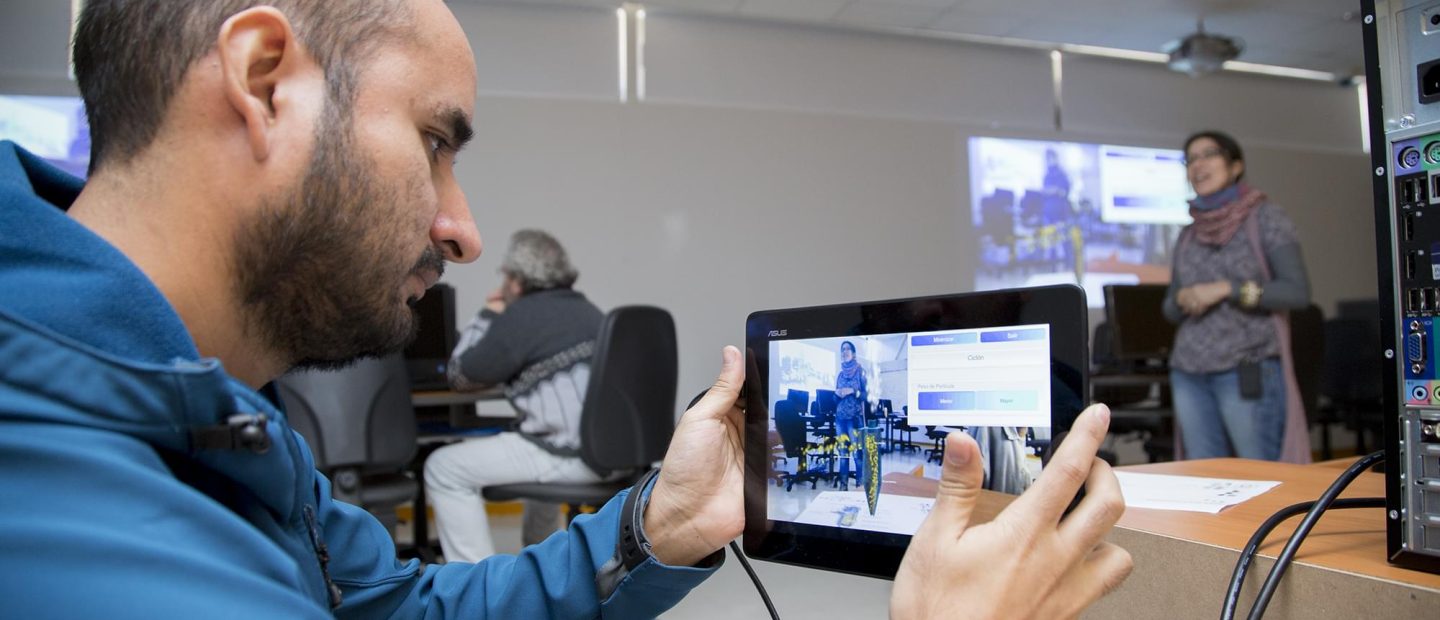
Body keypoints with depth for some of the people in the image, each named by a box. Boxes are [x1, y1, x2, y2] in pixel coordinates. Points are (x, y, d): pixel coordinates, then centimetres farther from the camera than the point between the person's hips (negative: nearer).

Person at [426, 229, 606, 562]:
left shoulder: (522, 315, -6)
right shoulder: (588, 311, 19)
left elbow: (461, 375, 4)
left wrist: (488, 314, 15)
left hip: (573, 454, -9)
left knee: (443, 468, 3)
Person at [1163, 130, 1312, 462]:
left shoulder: (1265, 217, 1)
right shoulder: (1187, 235, 14)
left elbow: (1298, 291, -8)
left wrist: (1227, 289, -16)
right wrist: (1182, 299, -5)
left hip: (1247, 370, -5)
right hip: (1189, 373, 5)